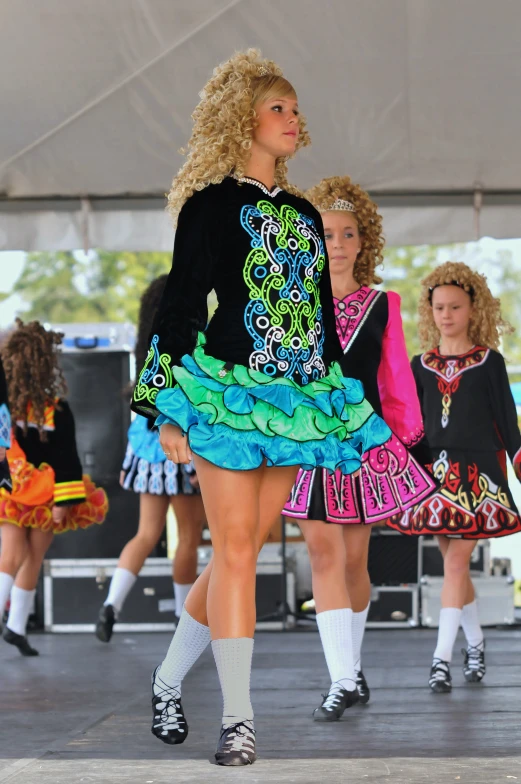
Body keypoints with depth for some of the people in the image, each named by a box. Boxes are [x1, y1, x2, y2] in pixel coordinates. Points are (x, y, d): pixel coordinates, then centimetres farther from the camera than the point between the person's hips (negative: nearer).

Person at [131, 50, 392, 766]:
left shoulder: (304, 215, 18)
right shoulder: (211, 203, -1)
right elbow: (180, 303, -5)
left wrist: (342, 407, 18)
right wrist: (170, 410, -11)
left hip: (296, 397, 6)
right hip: (226, 391, -6)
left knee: (246, 548, 5)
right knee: (234, 549, -8)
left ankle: (170, 680, 19)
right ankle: (237, 717, -5)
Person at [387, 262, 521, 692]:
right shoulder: (422, 366, 9)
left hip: (477, 471, -3)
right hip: (434, 470, 3)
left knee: (456, 560, -10)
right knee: (455, 563, 8)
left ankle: (443, 657, -13)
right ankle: (475, 641, 25)